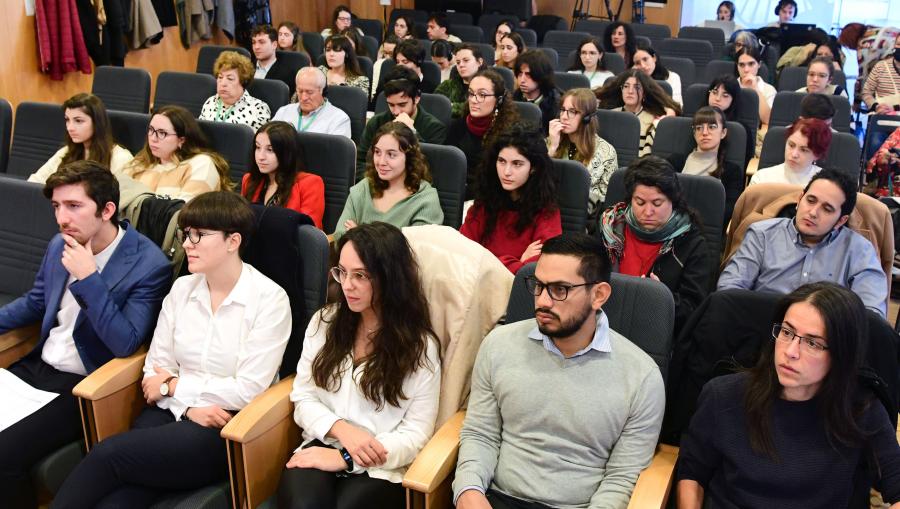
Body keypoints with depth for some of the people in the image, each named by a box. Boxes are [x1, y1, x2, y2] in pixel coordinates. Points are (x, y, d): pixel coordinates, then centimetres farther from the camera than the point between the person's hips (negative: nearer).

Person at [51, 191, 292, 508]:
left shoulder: (270, 299, -9)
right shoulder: (182, 289, 8)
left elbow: (247, 391, -12)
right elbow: (156, 367, 7)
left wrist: (173, 385, -5)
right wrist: (188, 407, -11)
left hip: (229, 427, -4)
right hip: (173, 411, 4)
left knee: (108, 453, -23)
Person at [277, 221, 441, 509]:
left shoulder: (420, 346, -2)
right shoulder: (324, 323, 10)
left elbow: (417, 433, -5)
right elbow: (303, 399, 9)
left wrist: (346, 459, -13)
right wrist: (343, 431, -11)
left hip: (381, 468, -2)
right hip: (322, 448, 2)